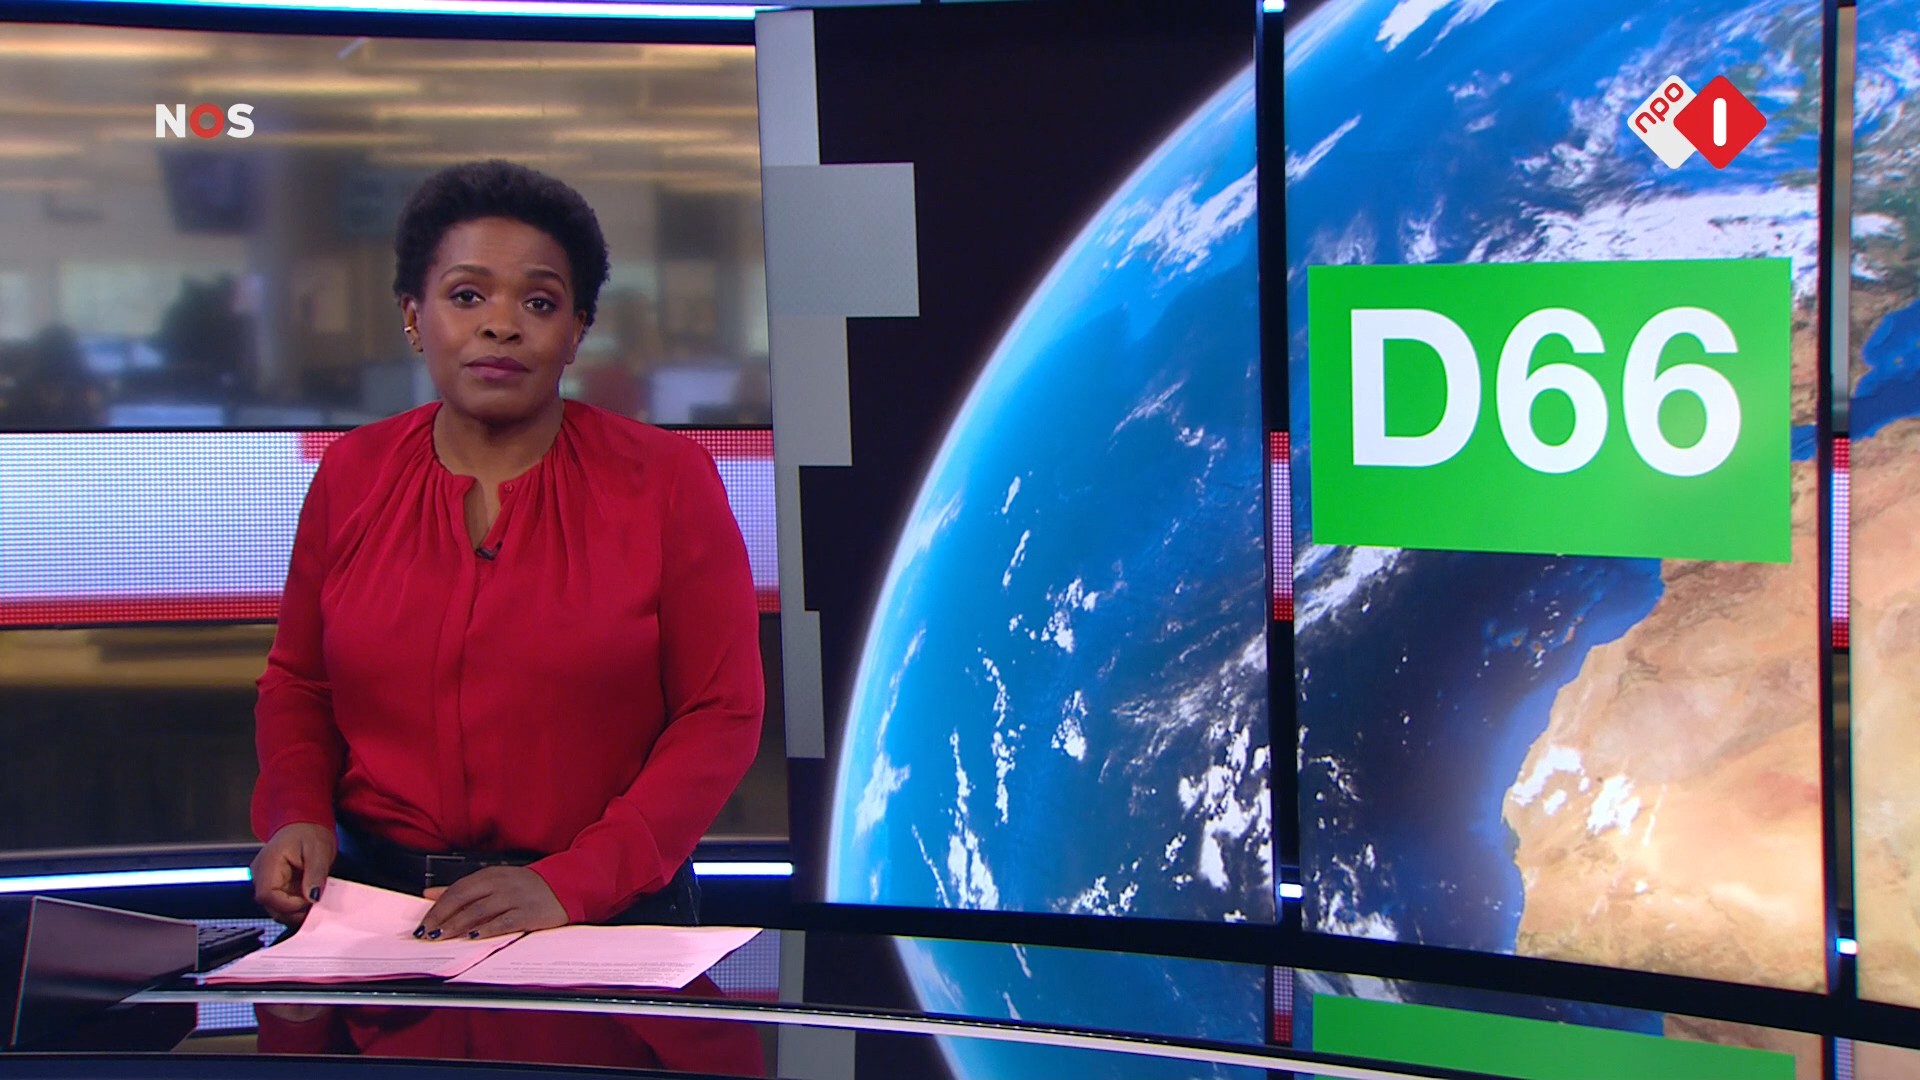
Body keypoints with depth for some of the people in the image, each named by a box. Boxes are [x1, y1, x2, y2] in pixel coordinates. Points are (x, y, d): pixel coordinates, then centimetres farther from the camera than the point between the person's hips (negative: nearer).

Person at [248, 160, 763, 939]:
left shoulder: (666, 480, 0)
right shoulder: (354, 475, 8)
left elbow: (722, 714, -2)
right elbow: (298, 684, 19)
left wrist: (569, 883, -13)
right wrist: (297, 818, -2)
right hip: (376, 899, 3)